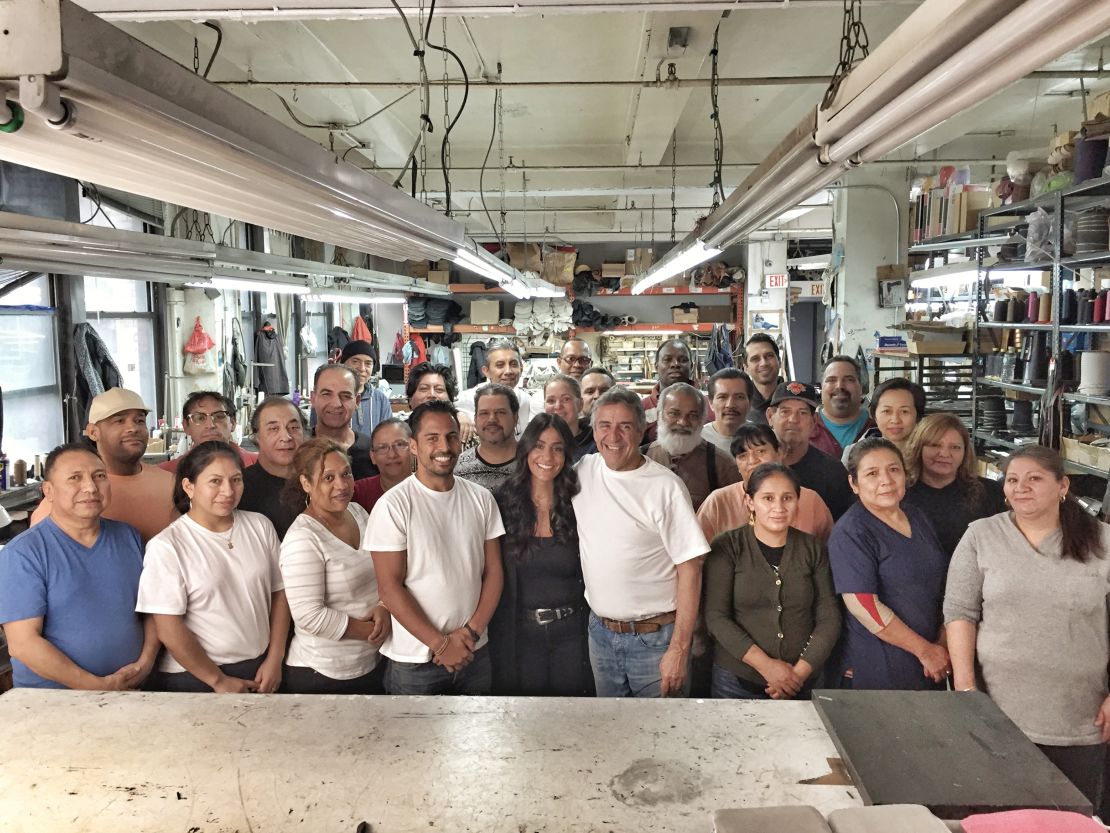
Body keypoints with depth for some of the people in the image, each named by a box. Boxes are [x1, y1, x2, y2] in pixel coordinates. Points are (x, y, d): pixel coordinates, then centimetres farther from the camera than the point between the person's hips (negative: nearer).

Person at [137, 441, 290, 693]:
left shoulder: (260, 526, 0)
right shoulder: (166, 546, -13)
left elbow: (279, 592, 4)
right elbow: (169, 630, -13)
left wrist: (275, 660, -1)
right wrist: (219, 681, -10)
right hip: (193, 676, -4)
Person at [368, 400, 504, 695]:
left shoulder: (481, 499, 2)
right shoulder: (393, 505, -11)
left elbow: (493, 571, 3)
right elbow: (389, 587, -12)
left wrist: (473, 631, -9)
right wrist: (440, 644, -13)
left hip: (475, 654, 4)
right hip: (415, 661, -3)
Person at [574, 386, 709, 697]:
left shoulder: (666, 486, -14)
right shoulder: (582, 470, 0)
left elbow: (690, 569, -13)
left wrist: (679, 649, -16)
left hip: (655, 637, -4)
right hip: (600, 632, 4)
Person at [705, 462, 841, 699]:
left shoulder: (813, 549, 2)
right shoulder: (727, 547, -6)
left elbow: (829, 618, 1)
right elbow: (716, 617, -11)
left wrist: (801, 671, -11)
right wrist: (765, 664, -17)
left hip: (801, 683, 2)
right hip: (737, 680, -2)